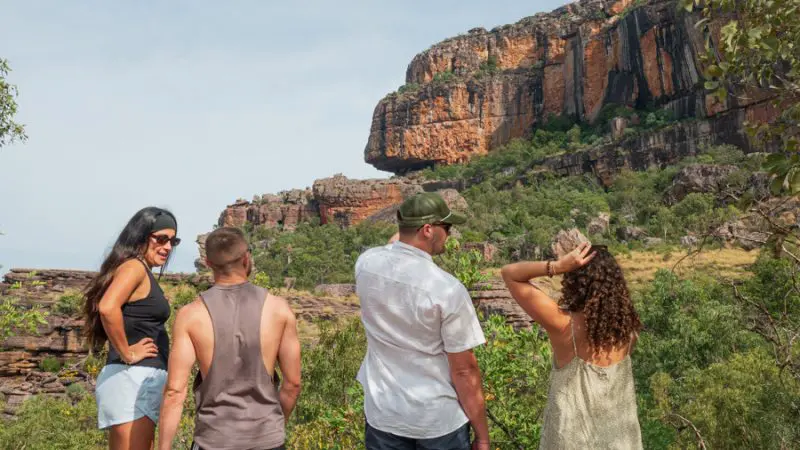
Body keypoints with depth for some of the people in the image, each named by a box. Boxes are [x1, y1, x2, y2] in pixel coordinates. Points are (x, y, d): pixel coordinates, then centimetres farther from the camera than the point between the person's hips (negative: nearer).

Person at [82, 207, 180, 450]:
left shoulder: (144, 273, 16)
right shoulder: (134, 266, -12)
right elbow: (107, 308, -28)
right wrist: (127, 354, -18)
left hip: (142, 379, 10)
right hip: (133, 378, -10)